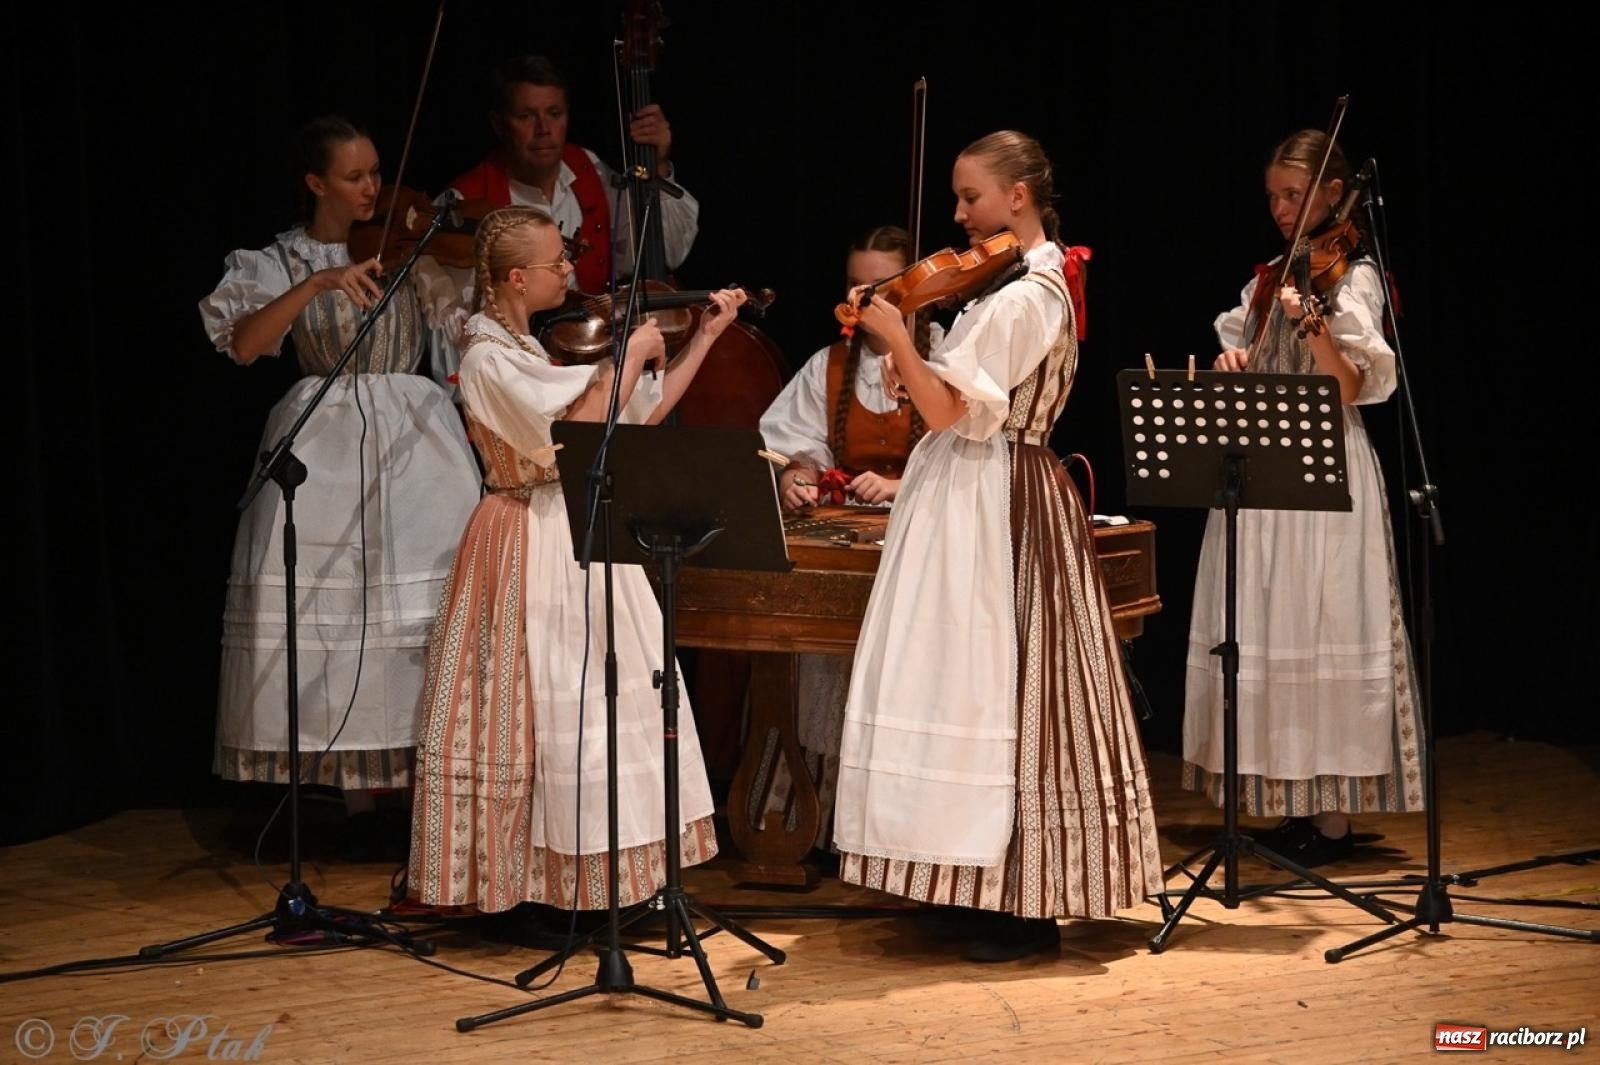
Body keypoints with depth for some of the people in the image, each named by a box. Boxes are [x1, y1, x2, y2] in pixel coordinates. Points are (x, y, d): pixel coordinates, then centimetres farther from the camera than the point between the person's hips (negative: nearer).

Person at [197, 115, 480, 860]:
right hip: (327, 447, -1)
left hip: (418, 442, 1)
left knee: (435, 611, -6)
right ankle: (363, 803, 5)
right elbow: (243, 345, -13)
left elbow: (476, 322, -3)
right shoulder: (279, 262, 5)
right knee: (339, 617, -3)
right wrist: (316, 285, -23)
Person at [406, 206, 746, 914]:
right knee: (546, 714, -5)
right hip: (534, 553, -8)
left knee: (612, 700, 8)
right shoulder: (490, 358, -15)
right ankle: (540, 882, 2)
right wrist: (629, 357, -16)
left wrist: (705, 335, 11)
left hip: (586, 537, 8)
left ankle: (610, 875, 15)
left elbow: (646, 413, 13)